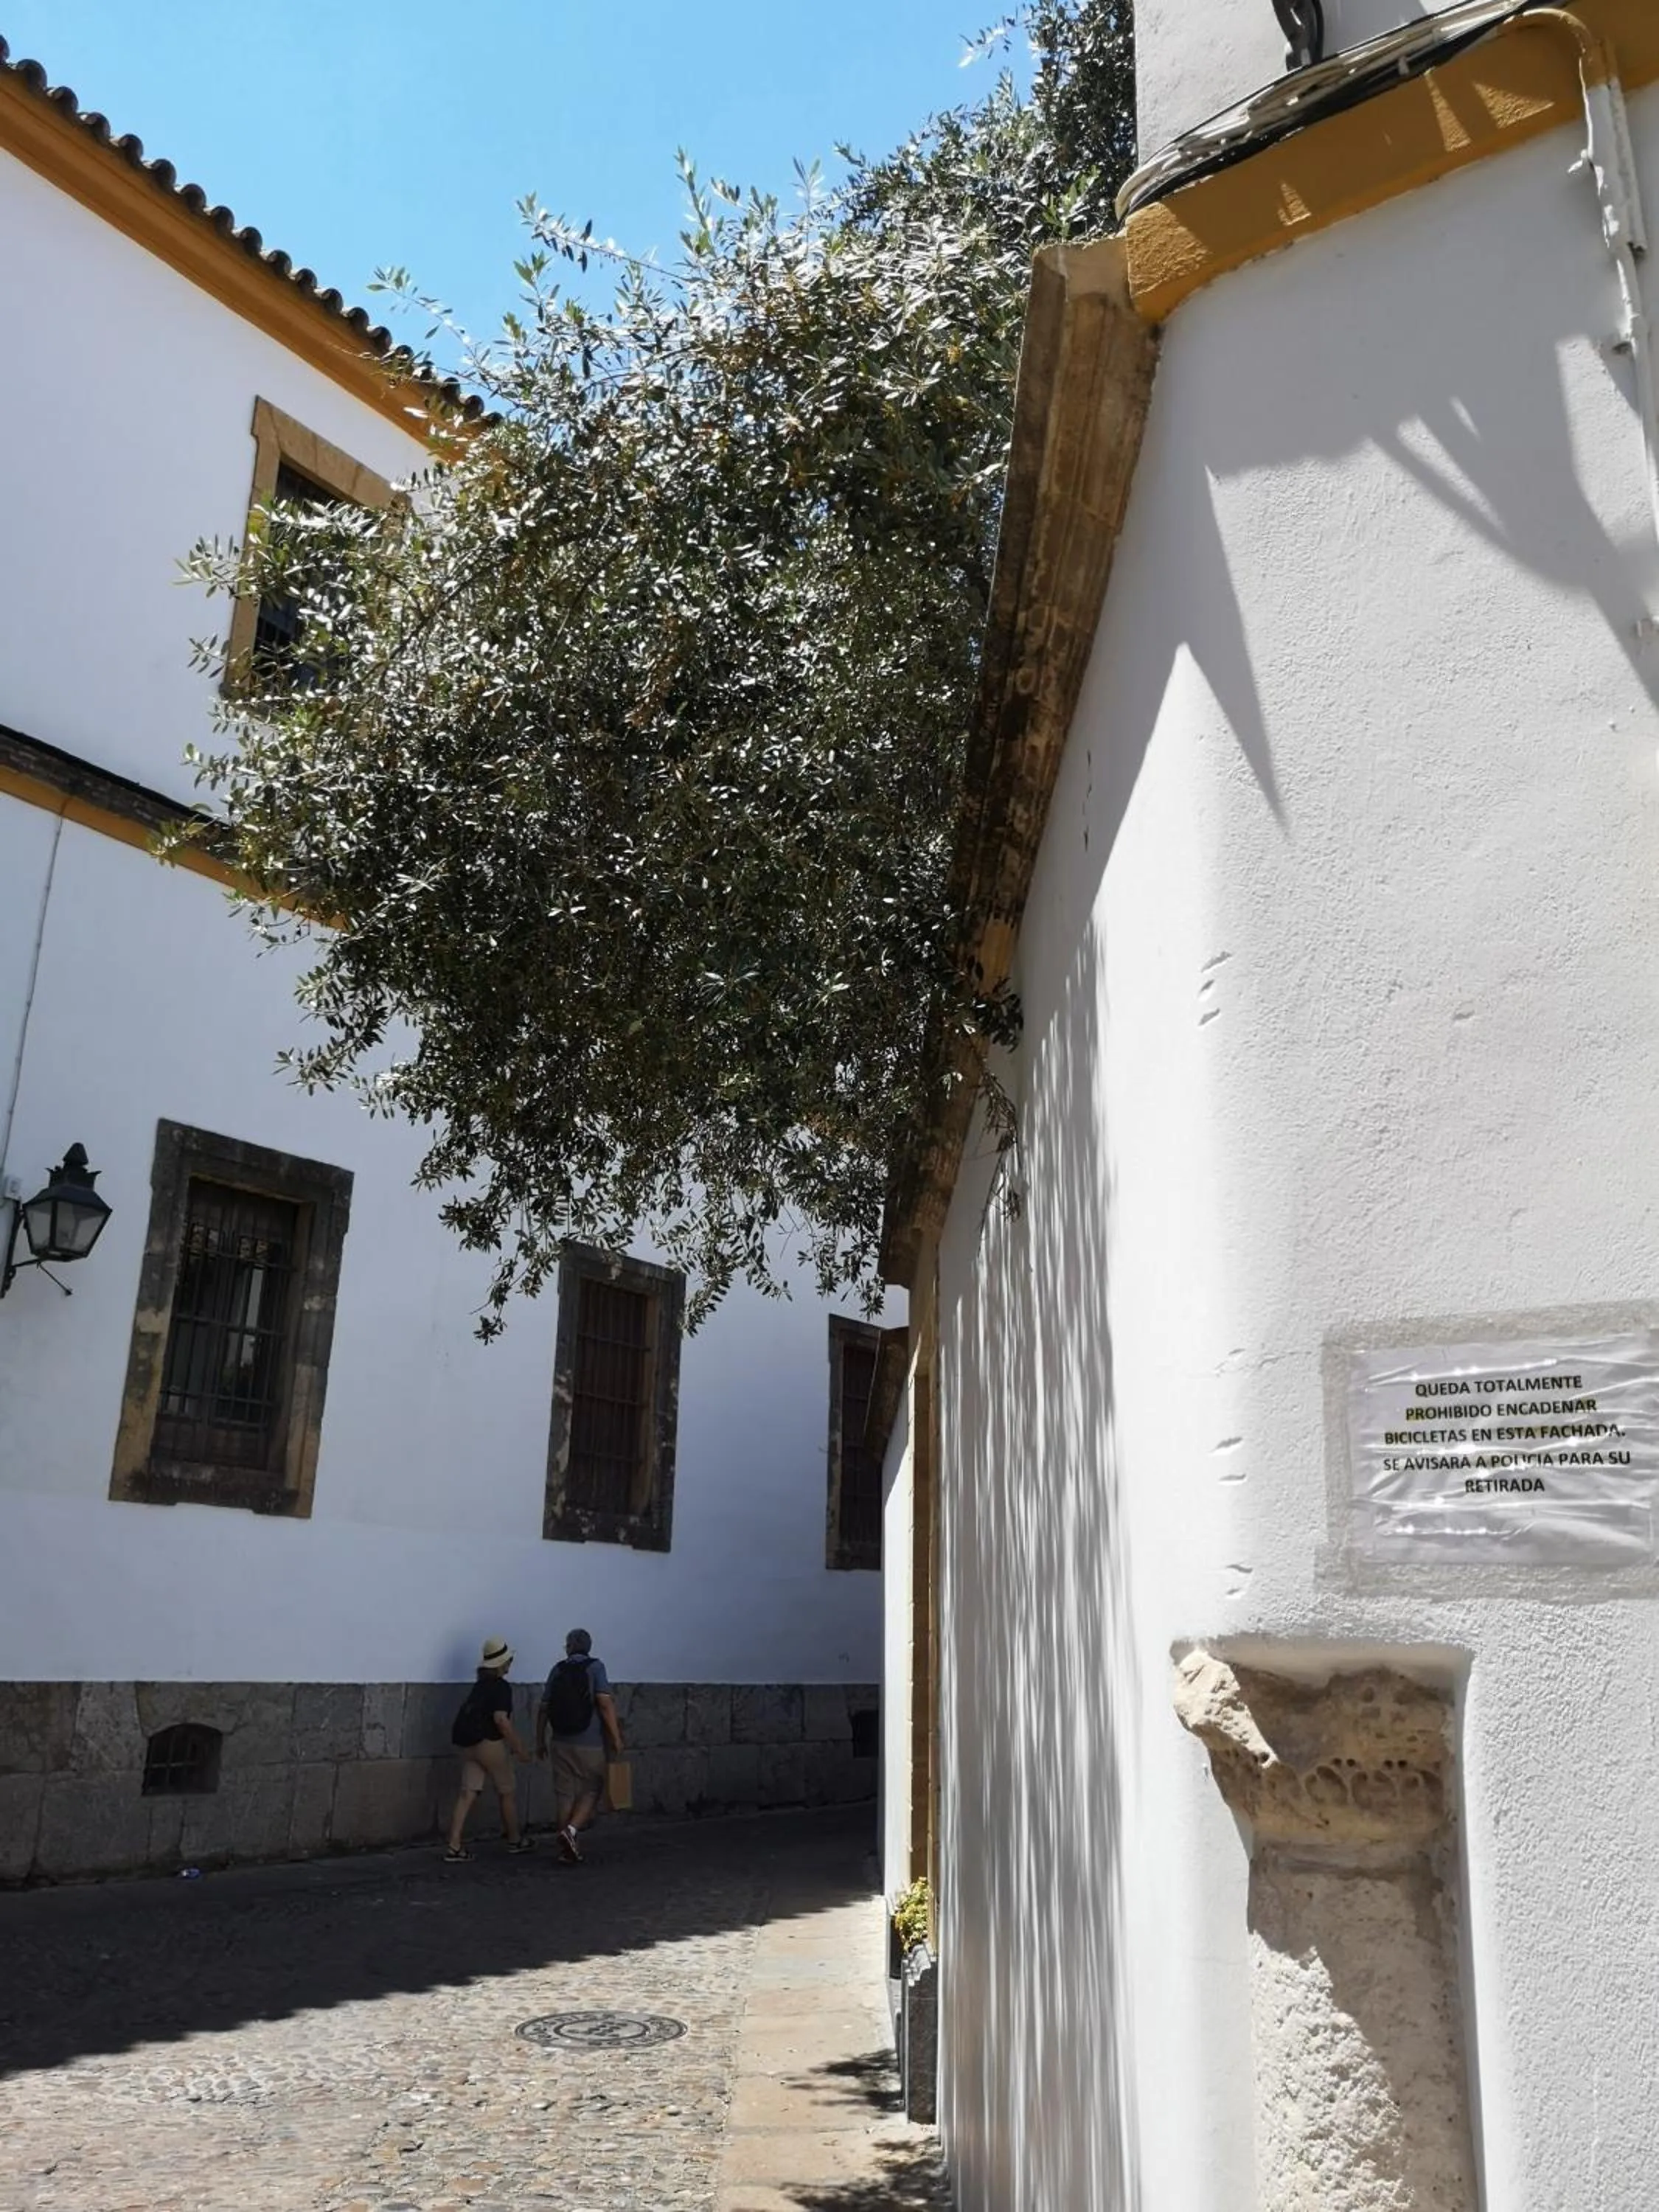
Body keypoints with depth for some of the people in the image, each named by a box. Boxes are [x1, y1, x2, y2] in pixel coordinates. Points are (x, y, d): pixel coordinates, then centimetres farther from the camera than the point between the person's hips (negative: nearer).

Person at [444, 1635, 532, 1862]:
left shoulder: (479, 1686, 16)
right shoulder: (500, 1687, -11)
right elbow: (501, 1720, -21)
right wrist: (519, 1748, -14)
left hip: (466, 1743, 8)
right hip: (487, 1742, -7)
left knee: (468, 1794, 3)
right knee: (507, 1792, 9)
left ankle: (454, 1847, -6)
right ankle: (514, 1840, 22)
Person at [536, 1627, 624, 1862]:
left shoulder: (558, 1670, 7)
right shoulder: (595, 1667, -5)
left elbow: (543, 1708, 8)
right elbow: (605, 1703, -16)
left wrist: (540, 1741, 18)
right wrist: (616, 1737, -11)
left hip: (561, 1743, 4)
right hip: (590, 1743, -4)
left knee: (564, 1793, 10)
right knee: (591, 1791, 8)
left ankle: (566, 1847, 12)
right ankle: (571, 1831, -12)